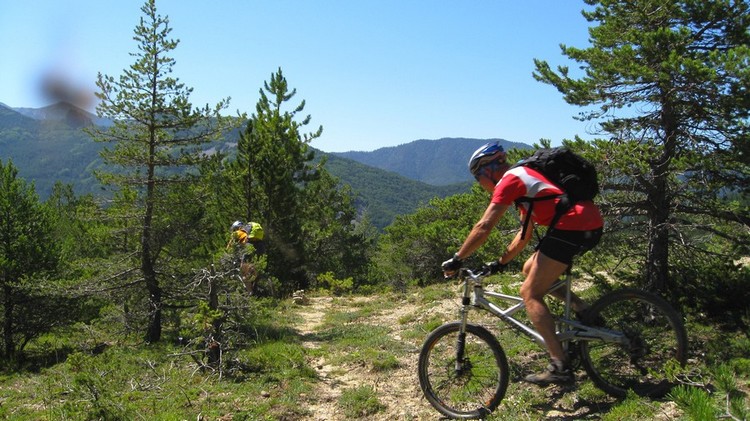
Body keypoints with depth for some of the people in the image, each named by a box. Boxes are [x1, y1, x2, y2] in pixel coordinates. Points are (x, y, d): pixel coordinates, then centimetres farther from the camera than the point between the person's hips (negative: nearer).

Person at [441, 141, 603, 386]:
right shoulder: (524, 177, 26)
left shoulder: (509, 180, -3)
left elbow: (484, 227, -10)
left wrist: (456, 260, -2)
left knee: (530, 294, -4)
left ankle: (560, 366, -9)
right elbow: (525, 235, 29)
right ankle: (583, 310, 12)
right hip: (591, 224, 10)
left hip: (573, 226, -10)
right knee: (530, 270, 22)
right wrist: (500, 263, 31)